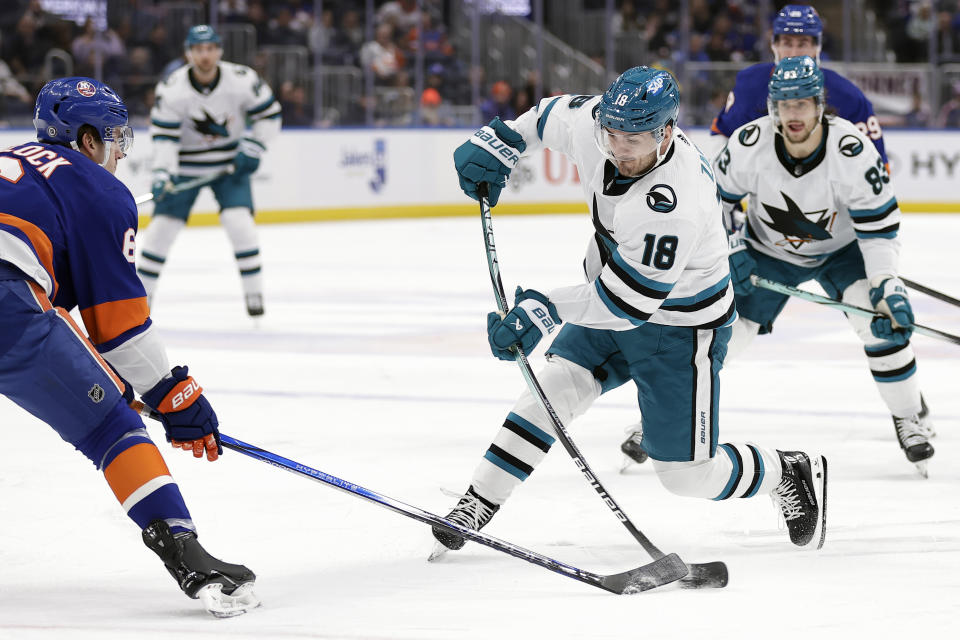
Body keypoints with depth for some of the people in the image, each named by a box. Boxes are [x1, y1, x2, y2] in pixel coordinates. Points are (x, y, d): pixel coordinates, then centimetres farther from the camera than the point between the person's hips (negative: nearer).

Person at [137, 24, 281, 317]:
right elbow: (164, 136, -17)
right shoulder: (171, 89, -19)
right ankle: (142, 292, 9)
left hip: (229, 162, 0)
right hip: (185, 164, 0)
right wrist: (162, 174, -28)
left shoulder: (242, 80, -17)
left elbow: (269, 113, -3)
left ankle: (254, 292, -3)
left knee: (239, 220, -16)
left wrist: (252, 149, -11)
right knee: (163, 224, -5)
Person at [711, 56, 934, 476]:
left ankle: (909, 417, -5)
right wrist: (729, 250, -16)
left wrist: (887, 287, -30)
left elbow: (879, 224, -23)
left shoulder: (852, 150, -30)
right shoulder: (750, 144, -25)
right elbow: (714, 199, -7)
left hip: (841, 248, -1)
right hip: (767, 251, 1)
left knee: (878, 319, -24)